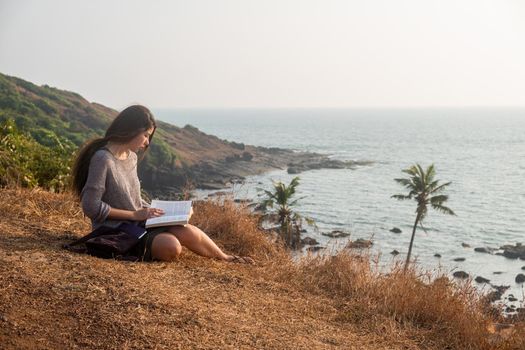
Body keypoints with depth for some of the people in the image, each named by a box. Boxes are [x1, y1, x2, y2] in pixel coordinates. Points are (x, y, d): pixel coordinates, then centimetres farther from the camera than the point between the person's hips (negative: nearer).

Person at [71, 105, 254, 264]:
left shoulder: (131, 157, 9)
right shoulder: (103, 159, -18)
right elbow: (91, 206, -21)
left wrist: (152, 211, 2)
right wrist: (135, 215, -18)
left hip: (137, 221, 7)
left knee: (188, 232, -15)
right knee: (171, 247, -29)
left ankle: (224, 257, 7)